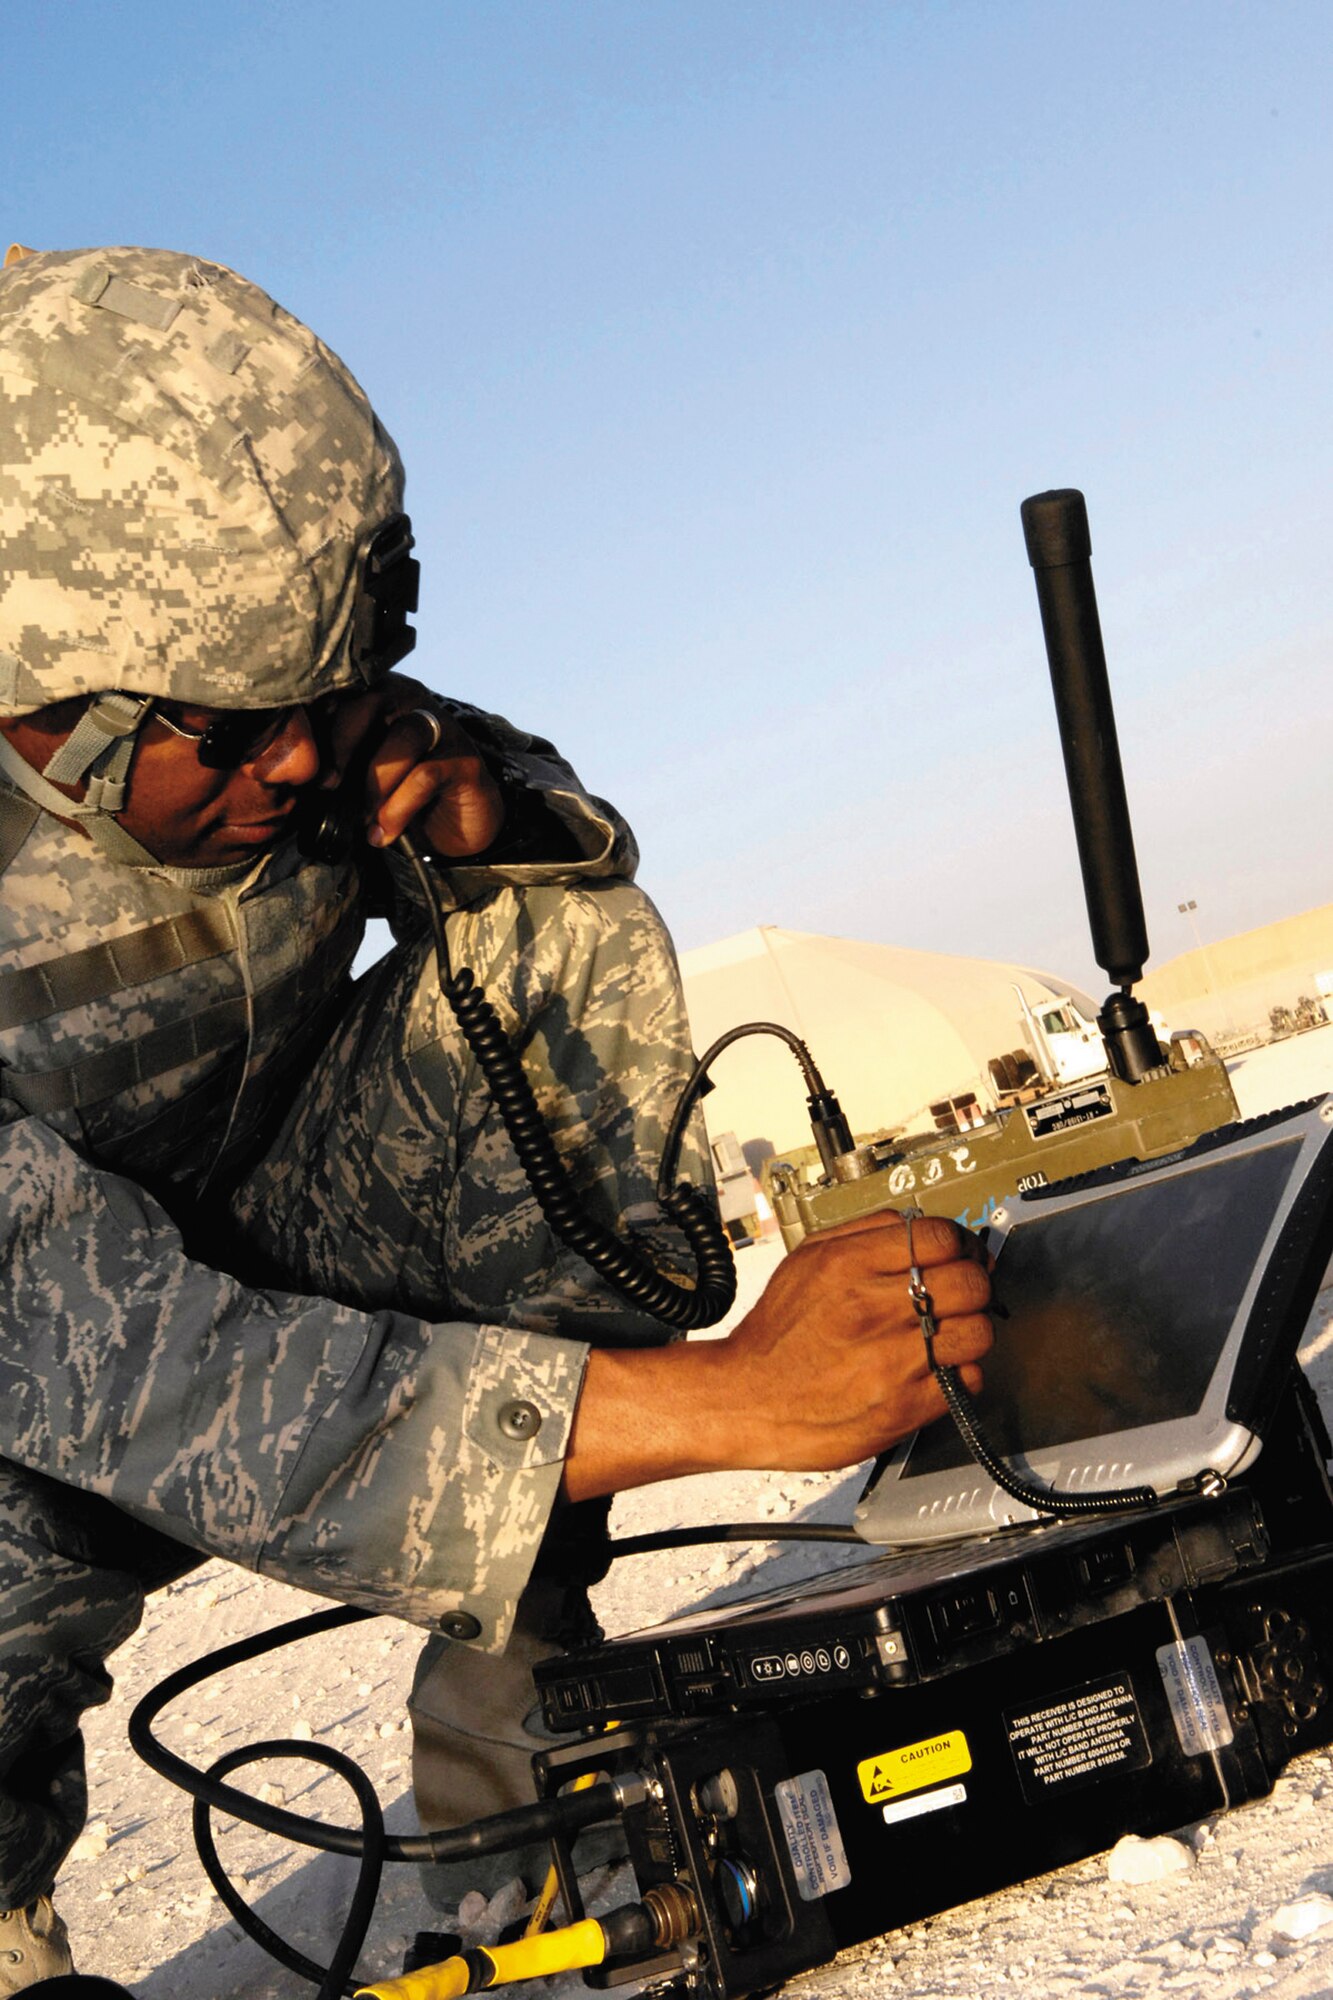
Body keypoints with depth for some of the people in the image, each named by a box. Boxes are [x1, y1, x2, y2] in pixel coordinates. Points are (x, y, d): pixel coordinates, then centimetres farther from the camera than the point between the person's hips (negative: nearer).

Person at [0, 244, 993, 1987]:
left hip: (275, 1219, 5)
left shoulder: (265, 695, -17)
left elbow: (561, 825, 0)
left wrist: (485, 806, -28)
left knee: (559, 941, -19)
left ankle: (507, 1688, -13)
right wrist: (727, 1396, -49)